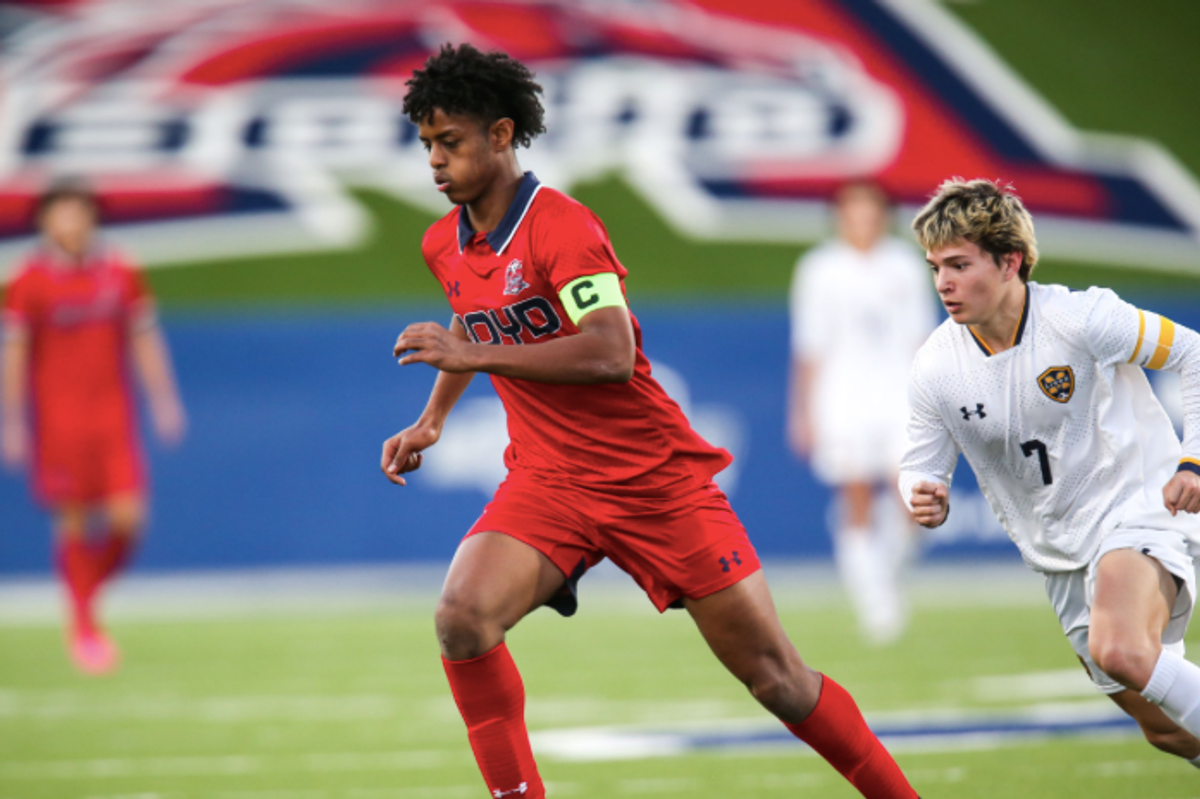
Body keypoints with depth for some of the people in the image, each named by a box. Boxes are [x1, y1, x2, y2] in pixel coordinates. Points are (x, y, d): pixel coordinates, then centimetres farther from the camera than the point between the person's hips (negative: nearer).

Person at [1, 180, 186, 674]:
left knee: (127, 517, -6)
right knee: (75, 520, -2)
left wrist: (164, 402, 7)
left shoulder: (119, 273, 3)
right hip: (58, 416, -3)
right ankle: (83, 628, 14)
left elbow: (144, 339, 10)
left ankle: (90, 585, 24)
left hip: (113, 412, 3)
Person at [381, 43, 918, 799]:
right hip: (547, 481, 5)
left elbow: (611, 352, -30)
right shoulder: (444, 246, 7)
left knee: (776, 676, -2)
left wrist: (472, 354, -29)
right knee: (463, 617, -24)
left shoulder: (560, 226, -17)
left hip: (655, 475, -5)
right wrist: (432, 419, 19)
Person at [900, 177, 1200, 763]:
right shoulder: (934, 368, -6)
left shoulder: (1081, 319, -18)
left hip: (1140, 510, -5)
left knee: (1120, 651, -34)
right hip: (1062, 556, 5)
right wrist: (926, 498, -20)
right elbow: (922, 466, 5)